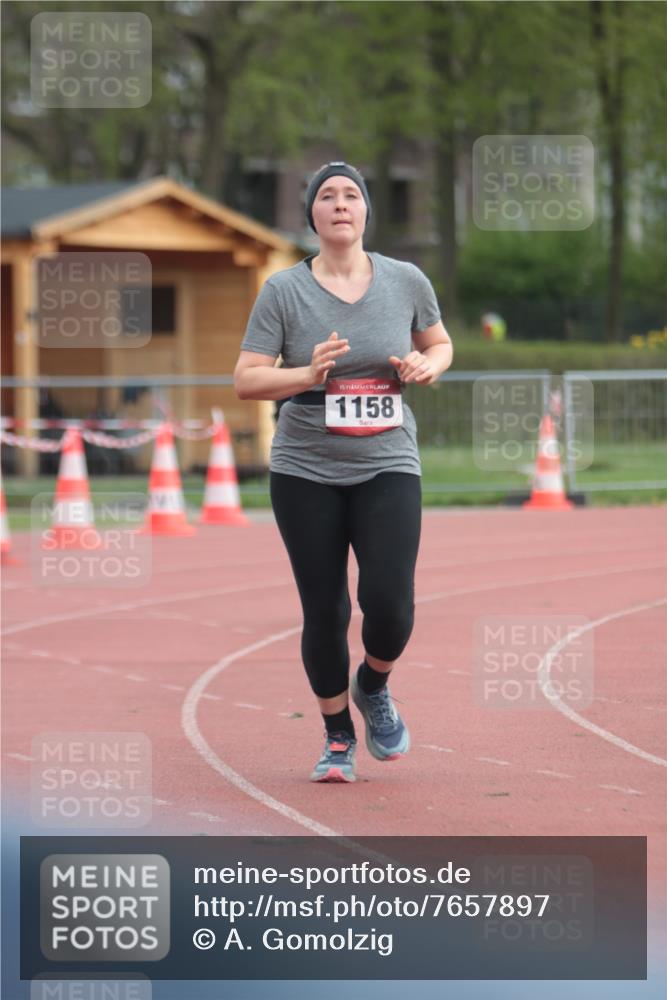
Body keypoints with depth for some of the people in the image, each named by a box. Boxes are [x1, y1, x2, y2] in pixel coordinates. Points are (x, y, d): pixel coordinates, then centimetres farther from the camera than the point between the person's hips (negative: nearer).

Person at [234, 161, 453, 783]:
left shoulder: (406, 282, 2)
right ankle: (338, 739, 22)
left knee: (389, 603, -14)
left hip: (388, 468, 1)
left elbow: (439, 342, 19)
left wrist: (427, 366, -4)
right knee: (324, 612, 1)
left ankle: (374, 687, 21)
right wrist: (307, 374, -22)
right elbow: (245, 380, -5)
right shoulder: (283, 291, -4)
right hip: (306, 473, -1)